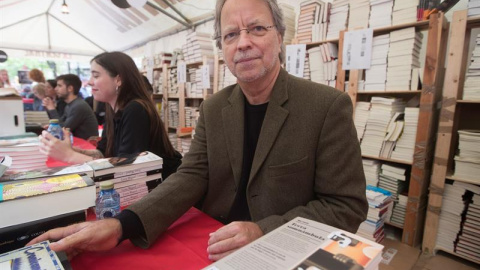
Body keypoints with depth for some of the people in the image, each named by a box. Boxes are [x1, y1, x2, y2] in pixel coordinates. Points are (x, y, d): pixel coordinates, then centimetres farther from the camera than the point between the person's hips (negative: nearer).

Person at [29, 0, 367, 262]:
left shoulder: (329, 107, -14)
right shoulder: (213, 109, 0)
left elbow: (346, 206, -12)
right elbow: (191, 177, -5)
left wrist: (264, 233, -25)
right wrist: (121, 225, -19)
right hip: (211, 248, 3)